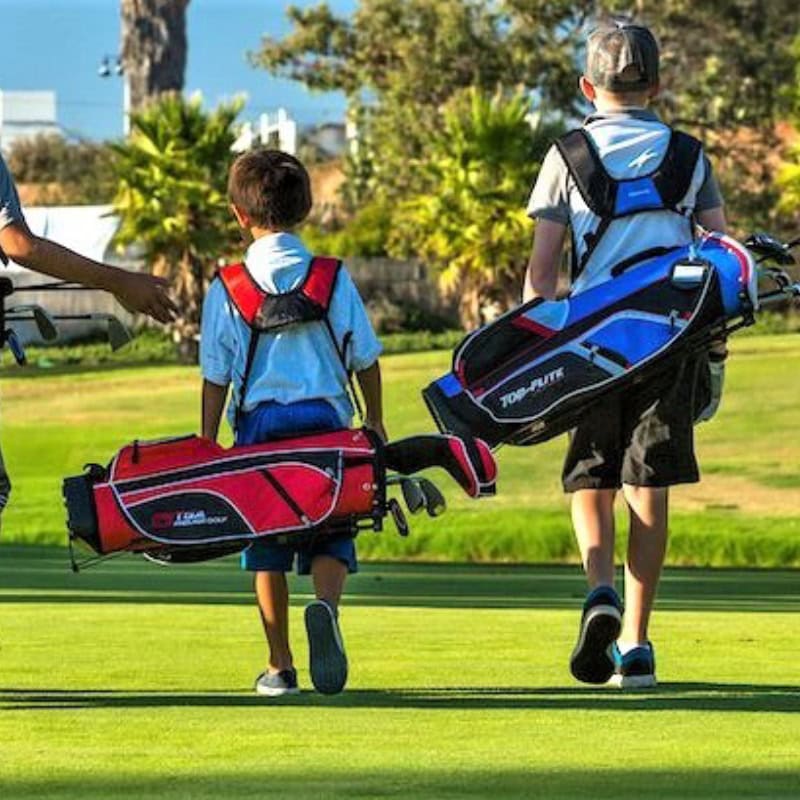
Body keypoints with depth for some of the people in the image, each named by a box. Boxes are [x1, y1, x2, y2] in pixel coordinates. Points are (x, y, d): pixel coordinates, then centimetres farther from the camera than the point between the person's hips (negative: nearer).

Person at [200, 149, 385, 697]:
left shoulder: (227, 289, 1)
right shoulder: (332, 278, 3)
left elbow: (216, 376, 2)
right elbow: (365, 357, 8)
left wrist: (207, 445, 9)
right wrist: (375, 421, 21)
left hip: (259, 422, 0)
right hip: (326, 417, 0)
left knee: (267, 550, 9)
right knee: (329, 534, 2)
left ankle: (280, 666, 8)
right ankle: (326, 607, -30)